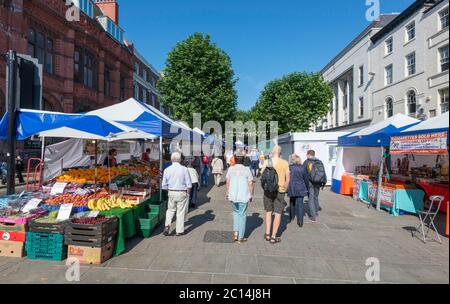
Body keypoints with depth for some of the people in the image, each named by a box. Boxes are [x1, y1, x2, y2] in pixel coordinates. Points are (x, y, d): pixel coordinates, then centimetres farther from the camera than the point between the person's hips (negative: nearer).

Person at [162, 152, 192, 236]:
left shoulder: (167, 170, -3)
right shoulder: (184, 169, -11)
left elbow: (164, 186, 2)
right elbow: (189, 184, -10)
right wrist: (188, 193, 6)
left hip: (171, 193, 3)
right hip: (182, 193, -2)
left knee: (170, 210, 21)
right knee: (181, 212, 9)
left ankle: (167, 225, 6)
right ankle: (179, 231, 18)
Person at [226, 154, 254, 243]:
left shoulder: (231, 169, 0)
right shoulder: (246, 170, -6)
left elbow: (227, 182, 4)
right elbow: (250, 184, -6)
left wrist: (227, 193, 15)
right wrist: (251, 195, 5)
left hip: (232, 195, 3)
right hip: (243, 196, -2)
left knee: (236, 212, 23)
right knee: (242, 215, 9)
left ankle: (236, 233, 15)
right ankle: (241, 238, 17)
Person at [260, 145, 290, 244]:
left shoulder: (266, 162, -5)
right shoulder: (285, 163, -8)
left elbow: (262, 176, -1)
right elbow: (288, 179, -5)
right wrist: (285, 189, 10)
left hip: (268, 191, 2)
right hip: (280, 191, -2)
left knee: (268, 211, 18)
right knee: (278, 214, 9)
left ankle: (267, 234, 22)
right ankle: (273, 237, 14)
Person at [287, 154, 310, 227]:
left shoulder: (289, 167, -6)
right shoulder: (303, 168, -1)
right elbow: (306, 179, 3)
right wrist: (307, 189, 13)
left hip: (292, 188, 0)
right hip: (301, 189, 0)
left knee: (292, 203, 18)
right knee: (300, 204, 4)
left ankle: (291, 218, 32)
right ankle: (300, 221, 0)